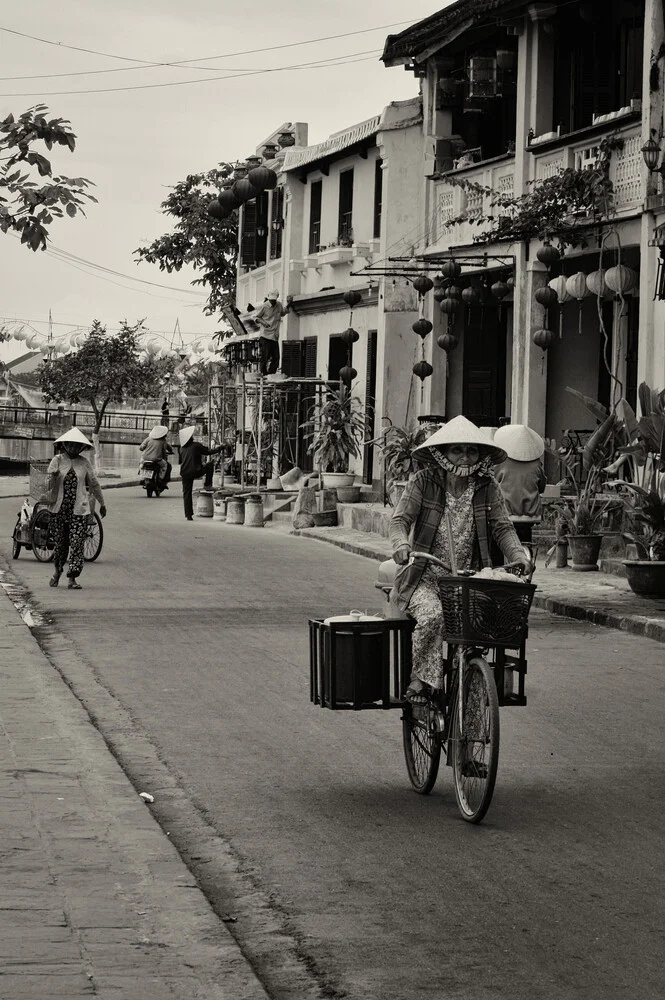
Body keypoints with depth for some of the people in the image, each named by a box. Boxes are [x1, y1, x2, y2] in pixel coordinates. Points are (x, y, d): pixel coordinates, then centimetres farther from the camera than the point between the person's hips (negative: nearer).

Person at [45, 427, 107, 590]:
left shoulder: (84, 463, 4)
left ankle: (72, 579, -7)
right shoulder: (57, 460, 0)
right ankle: (58, 571, 33)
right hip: (59, 509, 0)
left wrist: (102, 503, 21)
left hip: (79, 509, 0)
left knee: (77, 543, -8)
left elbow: (94, 484, 14)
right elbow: (49, 485, -2)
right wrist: (53, 477, -26)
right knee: (60, 542, 8)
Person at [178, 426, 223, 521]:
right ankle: (207, 485, 20)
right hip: (196, 472, -4)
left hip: (185, 473, 4)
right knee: (210, 465, 21)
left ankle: (188, 515, 4)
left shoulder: (182, 448, 10)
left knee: (186, 493, 8)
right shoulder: (196, 445, -5)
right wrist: (219, 448, 15)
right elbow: (208, 451, 1)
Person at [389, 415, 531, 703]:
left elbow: (502, 527, 5)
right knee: (432, 616, -32)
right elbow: (400, 518, -6)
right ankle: (419, 681, -19)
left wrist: (518, 554, -14)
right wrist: (401, 544, -28)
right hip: (424, 578, -3)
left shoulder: (487, 487, 6)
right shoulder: (423, 481, -2)